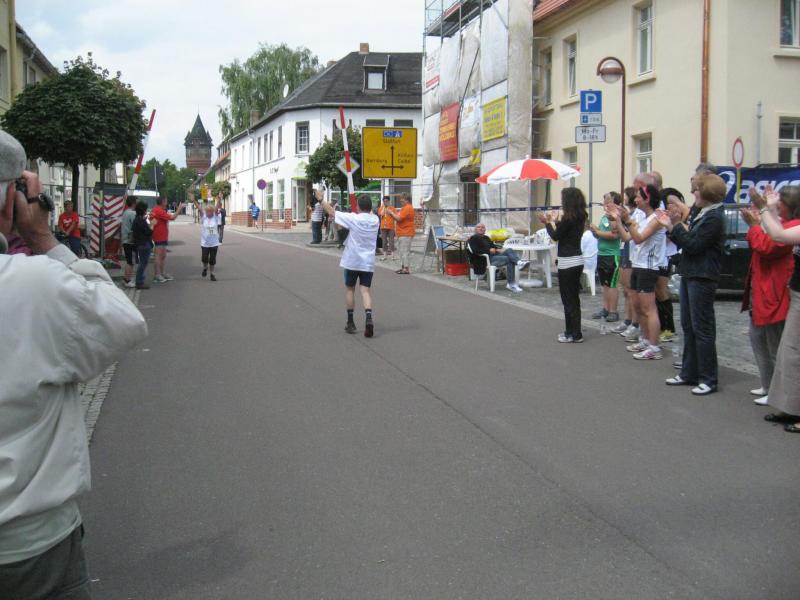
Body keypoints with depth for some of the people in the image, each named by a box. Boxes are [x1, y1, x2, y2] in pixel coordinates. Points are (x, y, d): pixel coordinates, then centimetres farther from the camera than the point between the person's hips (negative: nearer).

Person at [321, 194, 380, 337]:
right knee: (365, 290, 1)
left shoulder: (353, 219, -12)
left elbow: (331, 212, -4)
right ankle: (368, 319, -23)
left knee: (350, 289, 13)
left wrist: (321, 199, 6)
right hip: (368, 262, 2)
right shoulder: (375, 220, 0)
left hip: (352, 261, -2)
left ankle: (350, 322, 18)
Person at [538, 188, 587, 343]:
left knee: (568, 299, -2)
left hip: (567, 262, -9)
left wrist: (548, 222, 5)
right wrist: (554, 221, 20)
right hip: (577, 261, 9)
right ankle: (573, 331, 23)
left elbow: (555, 236, -10)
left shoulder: (568, 217, -18)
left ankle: (574, 334, 2)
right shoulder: (580, 217, 8)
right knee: (574, 298, 15)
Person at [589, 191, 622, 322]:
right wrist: (593, 230, 1)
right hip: (601, 254, 8)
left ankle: (613, 311, 3)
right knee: (604, 283, 14)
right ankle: (605, 309, 22)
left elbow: (614, 234, -24)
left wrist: (597, 232, -14)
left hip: (612, 255, -8)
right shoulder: (604, 217, 13)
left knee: (612, 284, -3)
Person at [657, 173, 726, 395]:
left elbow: (693, 245, -20)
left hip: (702, 278, -10)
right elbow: (686, 243, 16)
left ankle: (709, 379, 3)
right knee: (688, 326, 13)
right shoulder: (703, 214, 15)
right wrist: (672, 227, 6)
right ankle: (689, 373, 22)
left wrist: (676, 226, -14)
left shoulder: (714, 217, -15)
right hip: (690, 275, 10)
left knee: (702, 328, -4)